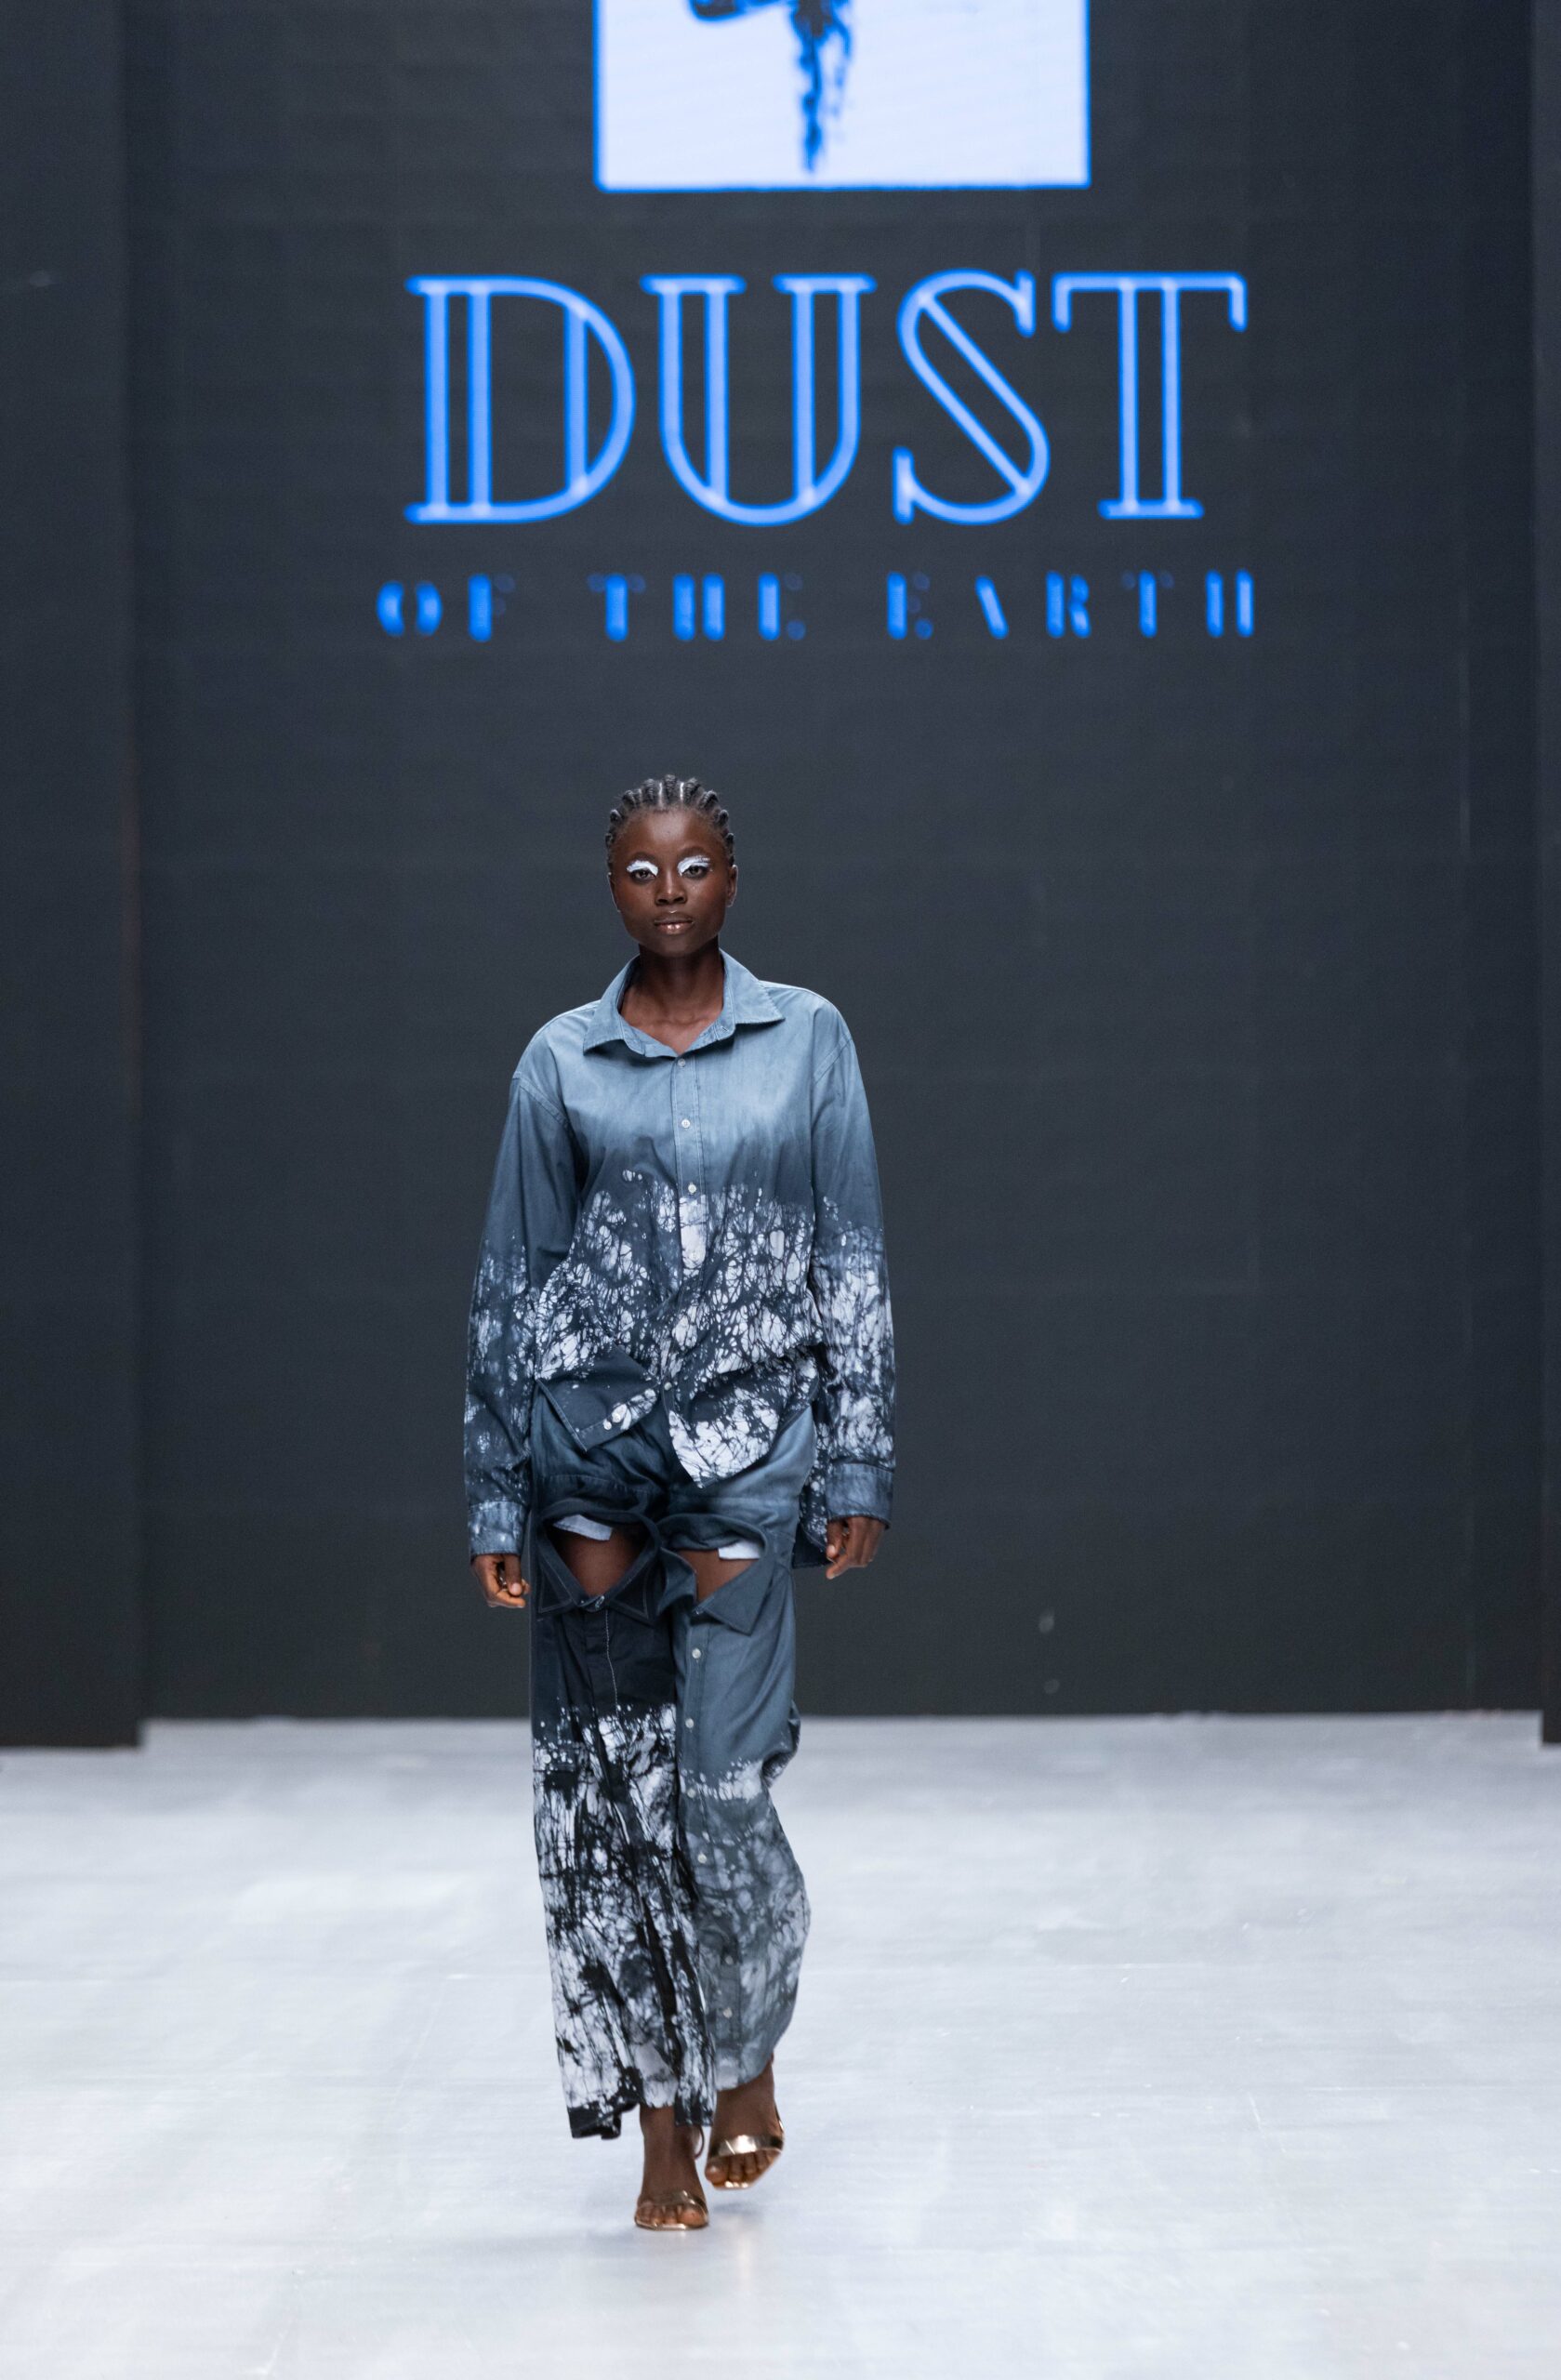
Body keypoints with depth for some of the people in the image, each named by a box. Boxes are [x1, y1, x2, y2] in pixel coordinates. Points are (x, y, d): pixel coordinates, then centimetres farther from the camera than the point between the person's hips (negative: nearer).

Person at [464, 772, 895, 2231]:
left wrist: (859, 1467, 0)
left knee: (724, 1781, -8)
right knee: (606, 1785, -1)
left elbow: (854, 1264, 6)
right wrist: (494, 1503, 4)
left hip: (747, 1439, -1)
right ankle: (663, 2127, 10)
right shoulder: (562, 1062, 7)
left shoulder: (805, 1039, 6)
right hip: (589, 1433, 1)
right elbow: (506, 1286, 8)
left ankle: (749, 2056, 20)